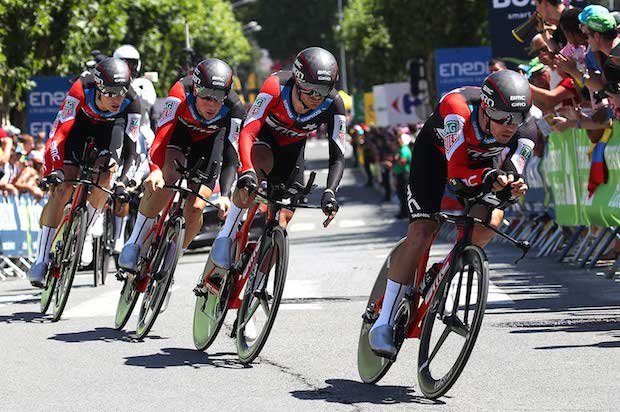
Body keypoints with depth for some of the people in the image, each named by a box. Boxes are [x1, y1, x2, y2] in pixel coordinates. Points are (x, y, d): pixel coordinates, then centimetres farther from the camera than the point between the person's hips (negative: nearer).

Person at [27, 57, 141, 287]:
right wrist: (54, 169, -44)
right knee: (61, 190, -14)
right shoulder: (81, 91, -36)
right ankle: (41, 260, -10)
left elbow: (130, 147, -28)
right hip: (79, 125, -1)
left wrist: (124, 180, -40)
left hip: (108, 129, 1)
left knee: (105, 176, -27)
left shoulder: (131, 103, -32)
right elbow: (59, 131, -35)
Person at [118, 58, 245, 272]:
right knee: (169, 176, -32)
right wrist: (155, 170, -59)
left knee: (195, 208, -14)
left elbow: (231, 158, -33)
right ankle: (135, 241, -22)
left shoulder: (234, 110, -33)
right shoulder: (181, 94, -36)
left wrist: (225, 195, -48)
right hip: (179, 131, -1)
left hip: (208, 142, 1)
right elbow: (161, 137, -42)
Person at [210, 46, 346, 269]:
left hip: (291, 146, 3)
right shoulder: (276, 87, -37)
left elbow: (337, 157, -26)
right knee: (261, 163, -38)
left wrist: (330, 192, -44)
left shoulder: (333, 105, -29)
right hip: (263, 134, -3)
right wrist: (246, 173, -58)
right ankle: (225, 237, -30)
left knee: (284, 216, -5)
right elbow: (247, 133, -41)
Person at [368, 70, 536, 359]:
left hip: (481, 160, 3)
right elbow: (456, 173, -43)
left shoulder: (524, 132, -31)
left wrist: (511, 189, -54)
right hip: (437, 152, -3)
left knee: (490, 220, -23)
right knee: (421, 233, -16)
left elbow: (511, 178, -31)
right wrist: (489, 177, -61)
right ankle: (384, 322, -9)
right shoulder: (457, 109, -41)